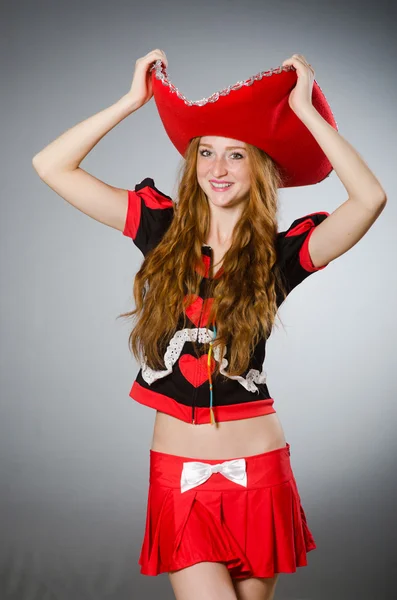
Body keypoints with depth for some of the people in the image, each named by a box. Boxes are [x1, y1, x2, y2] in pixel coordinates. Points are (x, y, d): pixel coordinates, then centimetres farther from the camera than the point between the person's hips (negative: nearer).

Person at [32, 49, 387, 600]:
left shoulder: (279, 253, -4)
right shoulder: (163, 230, 1)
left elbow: (371, 198, -20)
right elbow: (51, 166, -2)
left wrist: (305, 110, -13)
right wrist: (134, 99, -4)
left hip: (258, 471, 0)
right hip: (177, 471, 0)